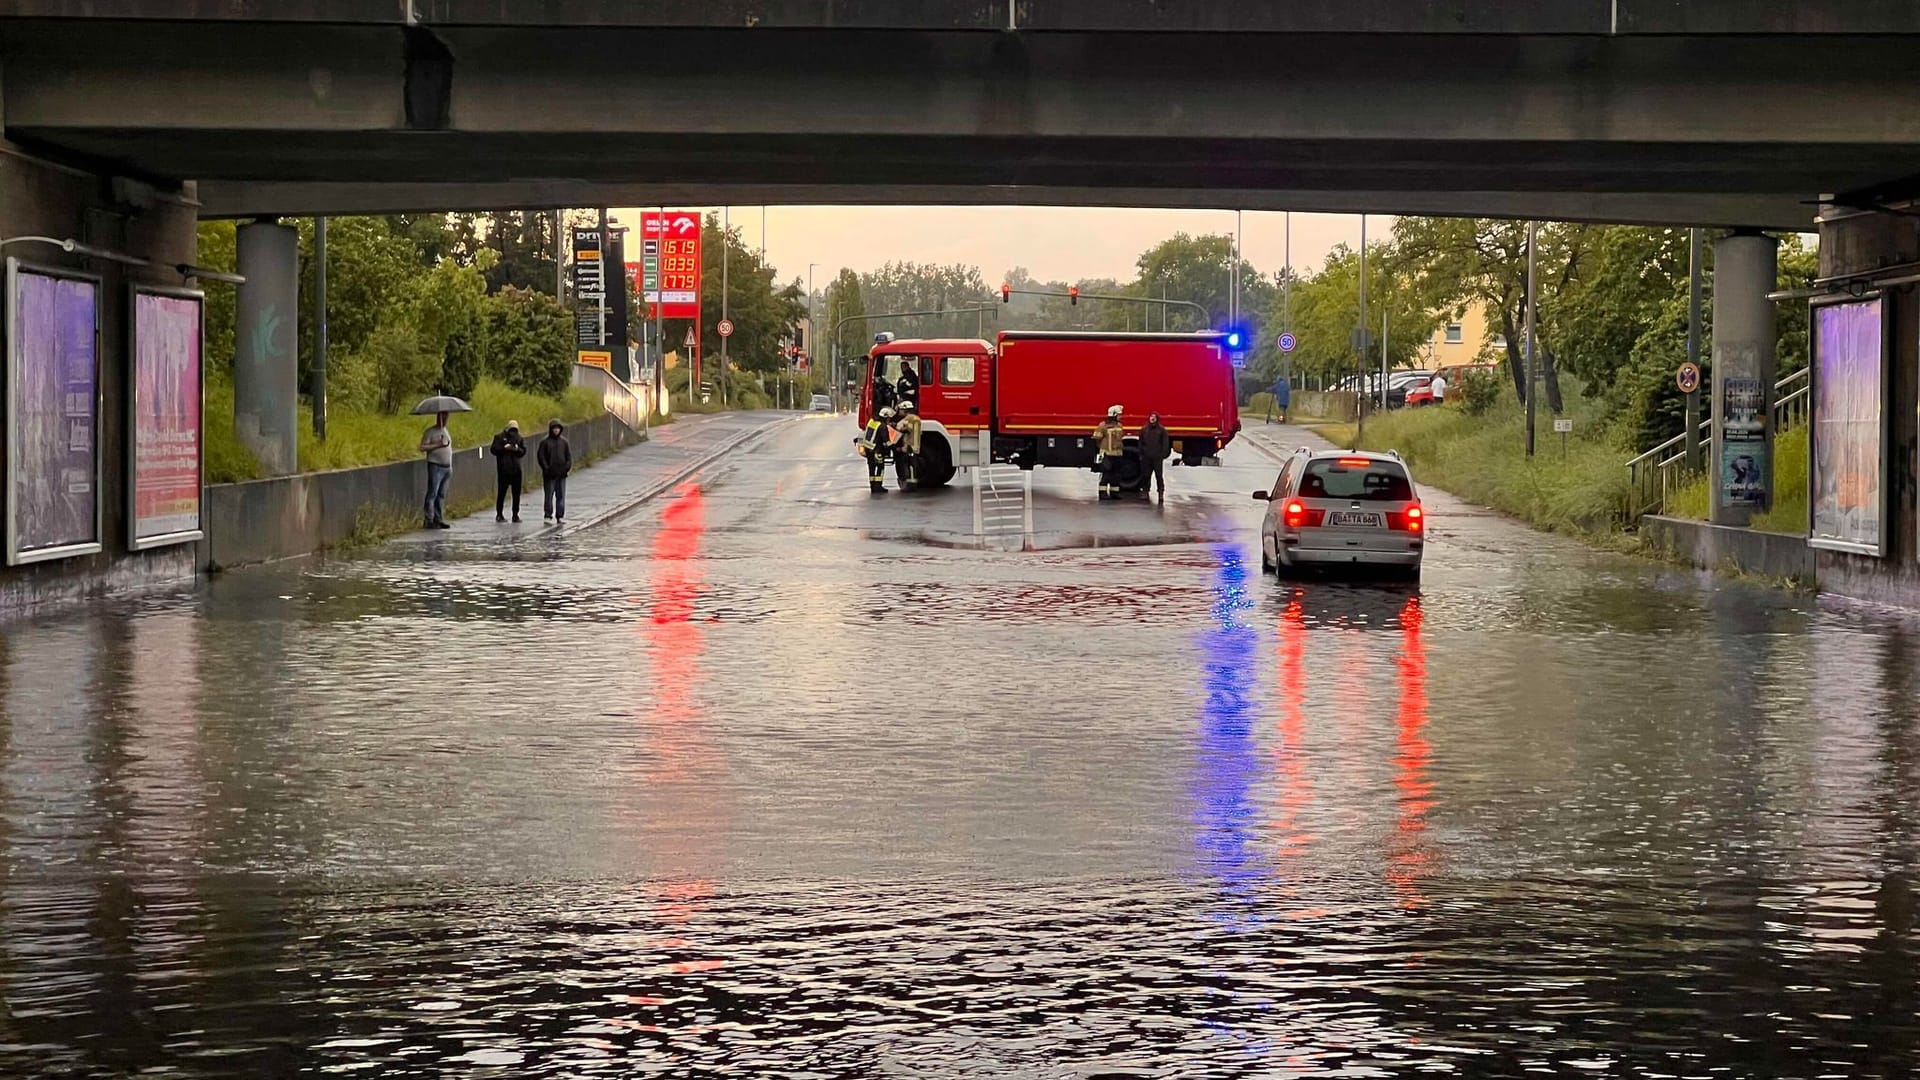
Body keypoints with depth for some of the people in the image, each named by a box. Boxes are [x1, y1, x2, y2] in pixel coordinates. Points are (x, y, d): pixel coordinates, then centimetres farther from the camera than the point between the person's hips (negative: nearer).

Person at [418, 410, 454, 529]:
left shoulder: (447, 432, 18)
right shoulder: (430, 432, -4)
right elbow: (422, 448, -11)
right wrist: (437, 444, -18)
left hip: (446, 467, 7)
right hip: (435, 466, -7)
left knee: (442, 495, 8)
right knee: (432, 494, -9)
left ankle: (439, 519, 11)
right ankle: (429, 520, -9)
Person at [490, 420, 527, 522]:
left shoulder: (519, 439, 12)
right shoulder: (499, 437, 2)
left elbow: (523, 452, 6)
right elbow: (493, 449, -6)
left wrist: (517, 449, -15)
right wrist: (504, 448, -19)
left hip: (516, 469, 3)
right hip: (503, 470, -3)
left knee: (516, 493, 3)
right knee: (501, 492, 0)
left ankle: (515, 515, 8)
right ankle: (499, 514, 8)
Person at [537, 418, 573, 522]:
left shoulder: (563, 441, 10)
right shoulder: (545, 442, -3)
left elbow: (569, 455, 12)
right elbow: (540, 456, -5)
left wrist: (568, 466, -3)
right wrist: (546, 468, -13)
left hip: (561, 474, 4)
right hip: (550, 474, -4)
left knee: (561, 495, 6)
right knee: (549, 495, -2)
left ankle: (560, 516, 11)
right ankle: (548, 516, 2)